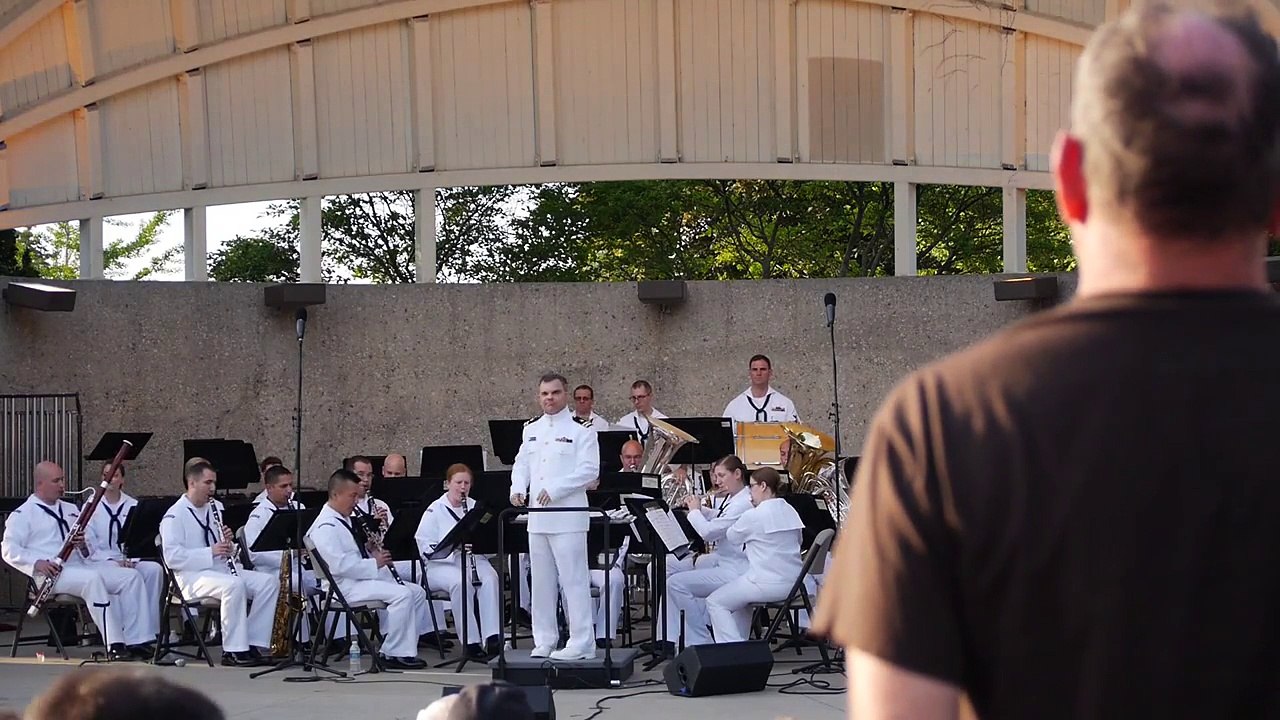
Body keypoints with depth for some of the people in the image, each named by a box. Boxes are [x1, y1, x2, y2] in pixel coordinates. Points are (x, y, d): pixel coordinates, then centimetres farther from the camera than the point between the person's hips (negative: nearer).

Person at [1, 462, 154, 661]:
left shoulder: (70, 510, 24)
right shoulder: (23, 515, 4)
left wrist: (84, 545, -2)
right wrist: (37, 563, -23)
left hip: (81, 565, 7)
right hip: (54, 574, -7)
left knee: (132, 576, -12)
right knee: (93, 579, -36)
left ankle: (137, 641, -17)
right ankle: (114, 646, -38)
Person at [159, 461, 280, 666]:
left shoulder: (213, 509, 19)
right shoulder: (174, 515, -6)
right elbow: (172, 557, -18)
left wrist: (227, 542, 2)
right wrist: (211, 552, -23)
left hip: (221, 570, 8)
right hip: (192, 576, -8)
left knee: (270, 582, -13)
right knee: (234, 585, -37)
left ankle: (253, 645, -15)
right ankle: (233, 651, -31)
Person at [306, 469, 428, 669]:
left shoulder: (348, 520, 17)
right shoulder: (325, 527, -15)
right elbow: (340, 565, -26)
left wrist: (371, 549, 8)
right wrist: (374, 563, -20)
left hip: (367, 576, 10)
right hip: (346, 586, -10)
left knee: (417, 592, 2)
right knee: (402, 595, -26)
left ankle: (405, 648, 1)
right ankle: (392, 653, -21)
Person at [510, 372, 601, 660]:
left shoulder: (581, 431, -3)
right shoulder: (531, 431, 17)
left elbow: (589, 470, -12)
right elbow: (521, 464, 18)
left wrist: (554, 489, -19)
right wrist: (518, 488, -3)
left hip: (567, 517, -6)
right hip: (537, 517, 6)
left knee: (573, 580, -7)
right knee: (541, 581, 10)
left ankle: (581, 643, -4)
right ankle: (544, 640, 17)